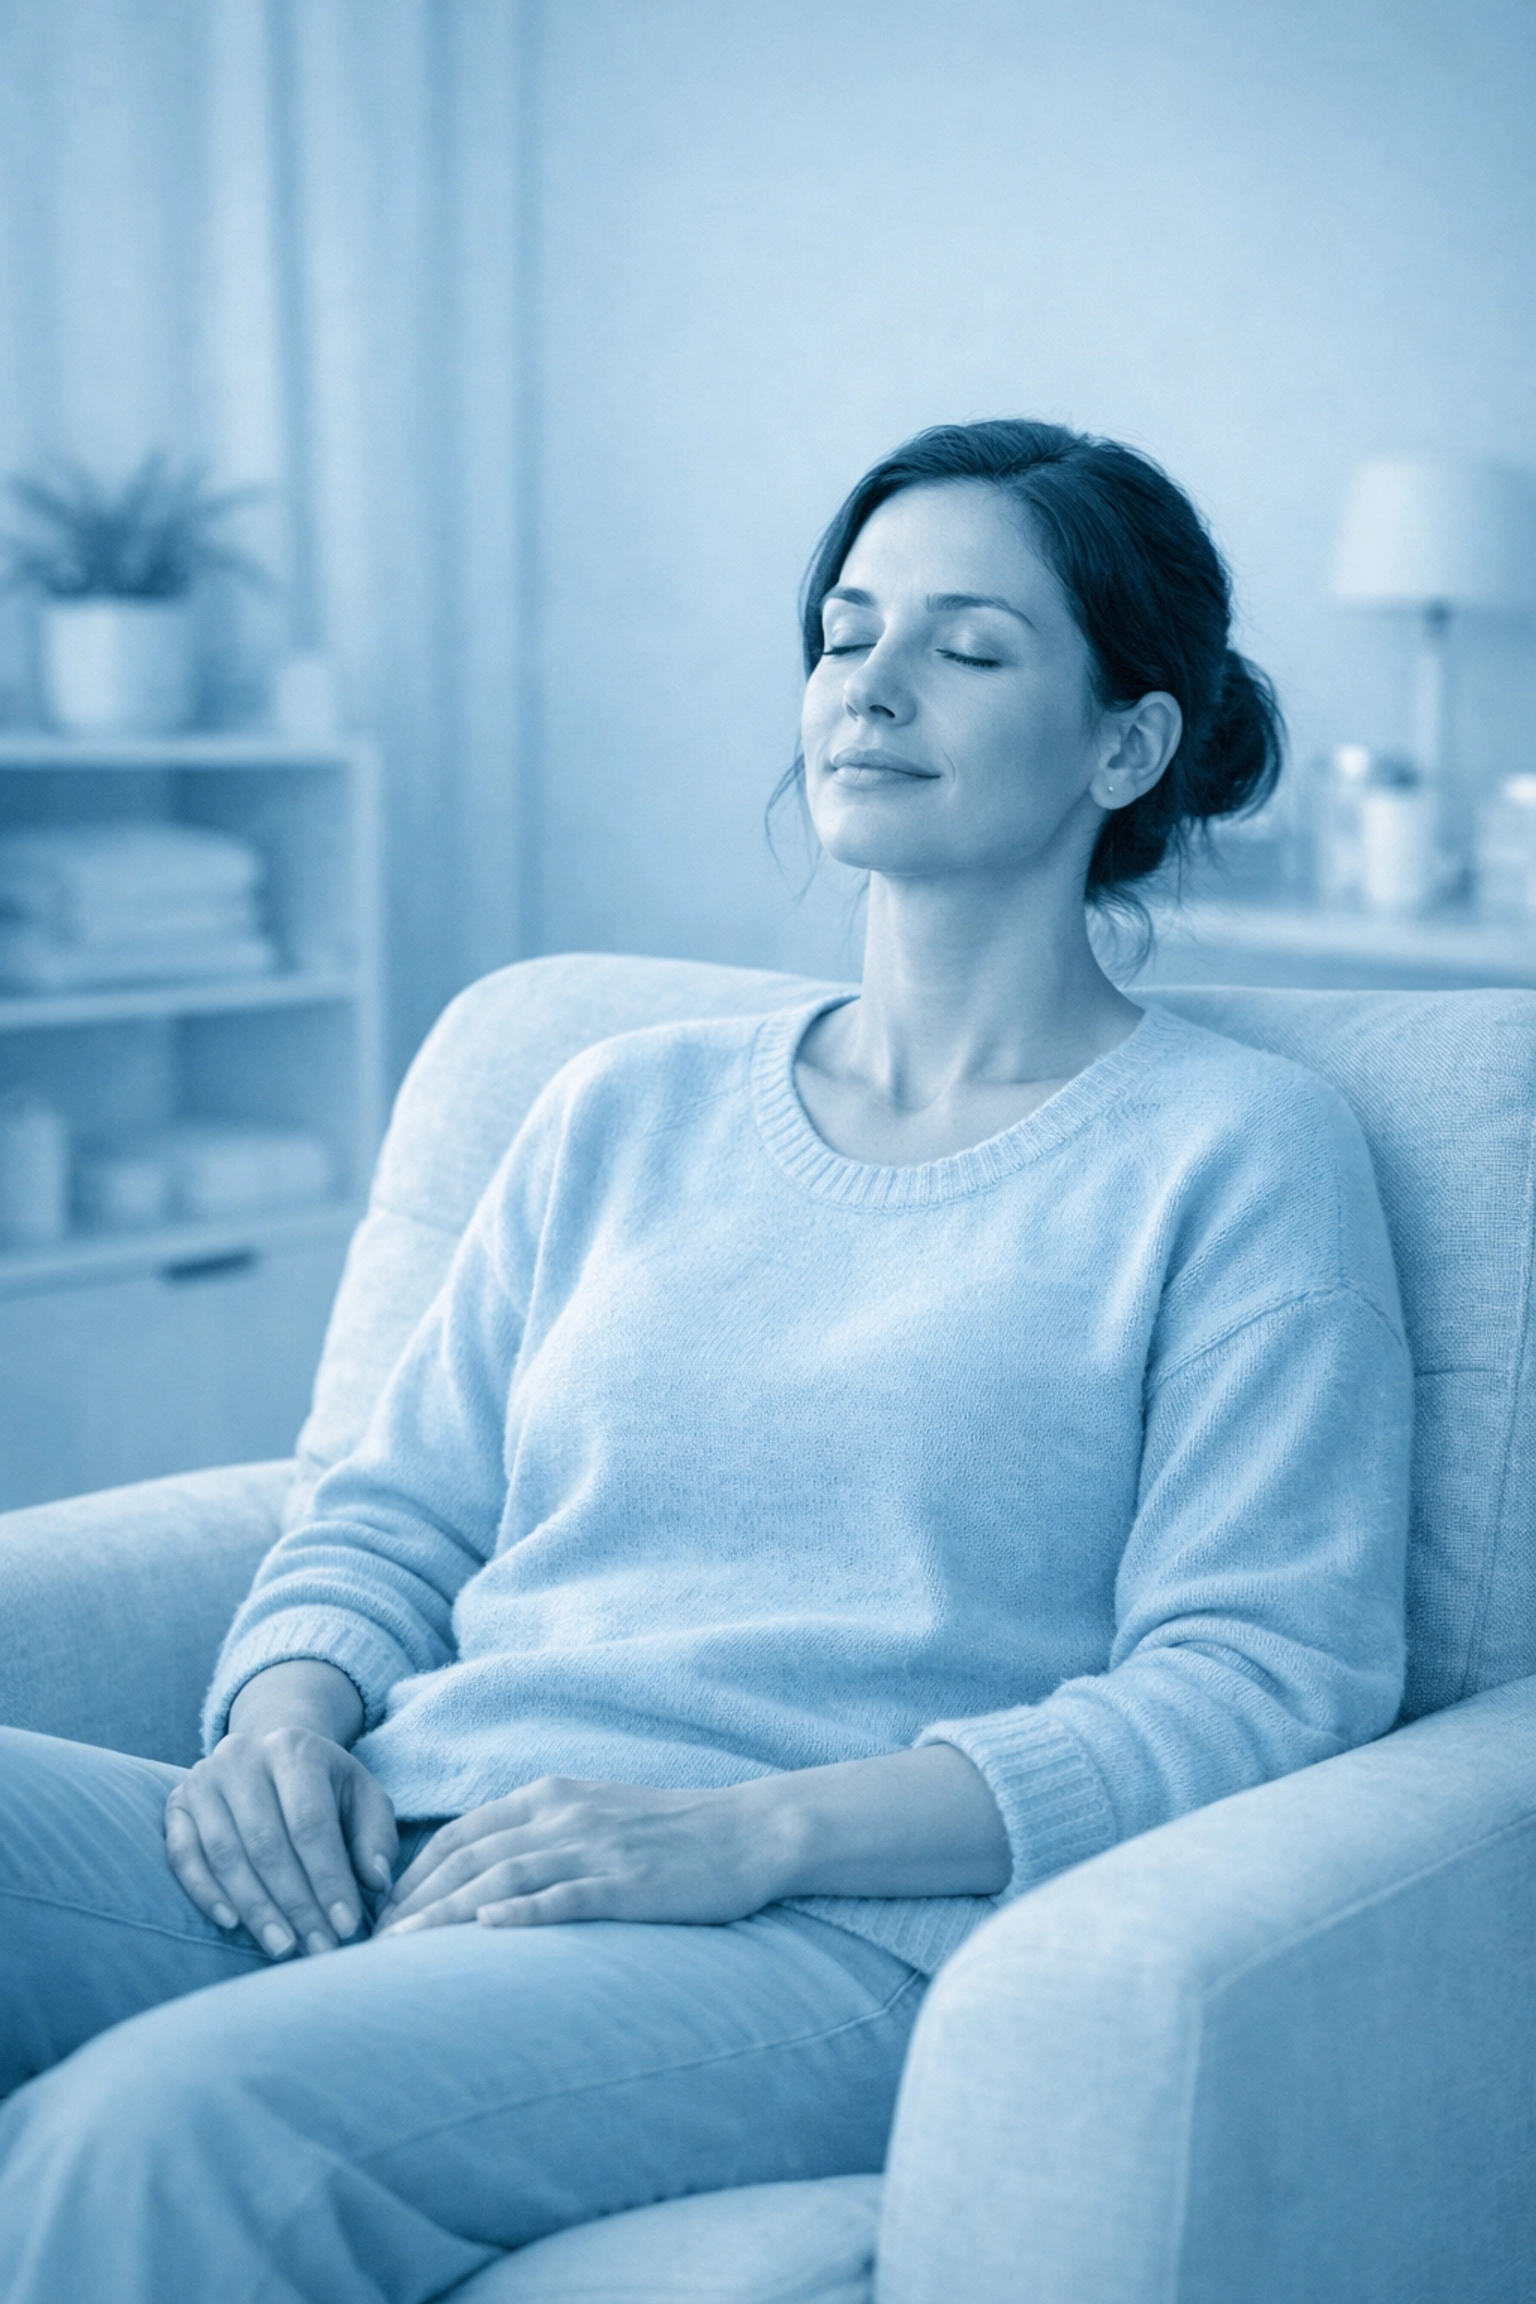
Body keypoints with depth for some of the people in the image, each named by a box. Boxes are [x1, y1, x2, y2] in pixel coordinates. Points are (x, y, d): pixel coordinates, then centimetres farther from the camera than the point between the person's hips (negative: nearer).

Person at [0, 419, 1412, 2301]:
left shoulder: (1240, 1153, 5)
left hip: (836, 1938, -5)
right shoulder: (626, 1108, 21)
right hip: (384, 1861, 5)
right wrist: (288, 1717, -3)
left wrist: (759, 1828, -16)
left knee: (165, 2124, -33)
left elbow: (1268, 1684, -5)